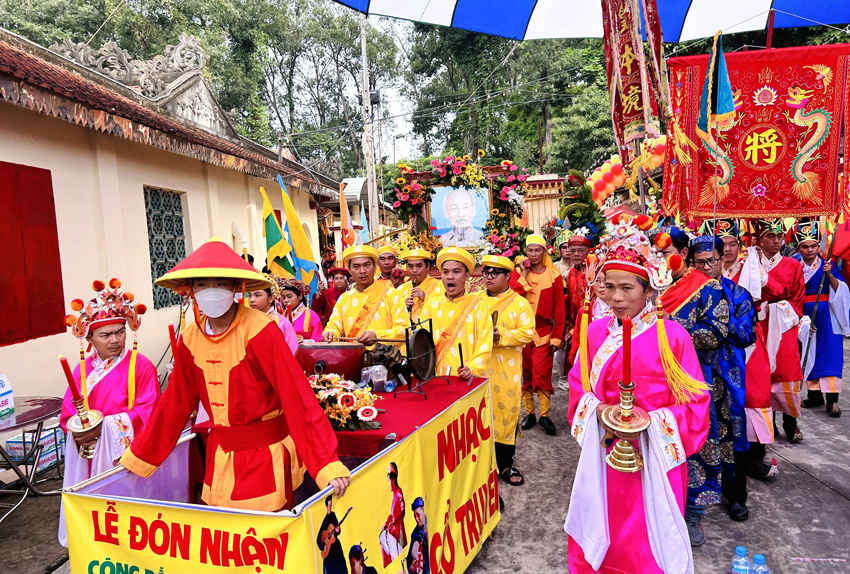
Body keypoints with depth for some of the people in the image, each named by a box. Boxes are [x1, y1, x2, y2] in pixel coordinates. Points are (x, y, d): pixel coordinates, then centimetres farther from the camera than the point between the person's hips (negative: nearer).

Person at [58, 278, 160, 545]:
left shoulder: (139, 365, -8)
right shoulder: (83, 369, 7)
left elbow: (148, 410, -13)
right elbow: (68, 413, 7)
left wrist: (106, 426, -17)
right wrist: (78, 431, -14)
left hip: (127, 452, -4)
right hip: (90, 455, 4)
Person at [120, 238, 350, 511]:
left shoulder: (260, 331, -20)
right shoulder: (190, 338, -1)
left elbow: (298, 397, -24)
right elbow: (175, 403, 10)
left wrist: (328, 465, -29)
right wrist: (138, 457, 14)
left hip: (265, 455, -5)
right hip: (220, 454, 6)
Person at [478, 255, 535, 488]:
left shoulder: (520, 303, 2)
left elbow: (527, 332, -7)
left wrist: (500, 336, -18)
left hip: (507, 370, -1)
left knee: (507, 412, 3)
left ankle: (505, 464, 19)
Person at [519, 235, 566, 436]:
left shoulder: (554, 276, 1)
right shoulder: (520, 273, 7)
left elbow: (559, 310, 0)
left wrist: (557, 337, -5)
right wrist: (524, 275, -12)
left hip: (543, 333, -2)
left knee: (542, 374, -4)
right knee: (525, 374, 8)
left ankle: (544, 415, 10)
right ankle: (529, 413, 20)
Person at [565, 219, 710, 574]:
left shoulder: (672, 336, -12)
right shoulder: (596, 332, -1)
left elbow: (694, 402, -8)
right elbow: (579, 386, 6)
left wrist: (652, 422, -21)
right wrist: (599, 410, -12)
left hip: (655, 456, -3)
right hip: (604, 452, 3)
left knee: (650, 541, 11)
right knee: (603, 532, 16)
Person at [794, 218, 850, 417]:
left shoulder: (827, 265, 2)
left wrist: (829, 275, -21)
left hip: (826, 317, -2)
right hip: (804, 316, 2)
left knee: (829, 354, -7)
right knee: (809, 354, 8)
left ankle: (831, 398, -7)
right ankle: (814, 394, 18)